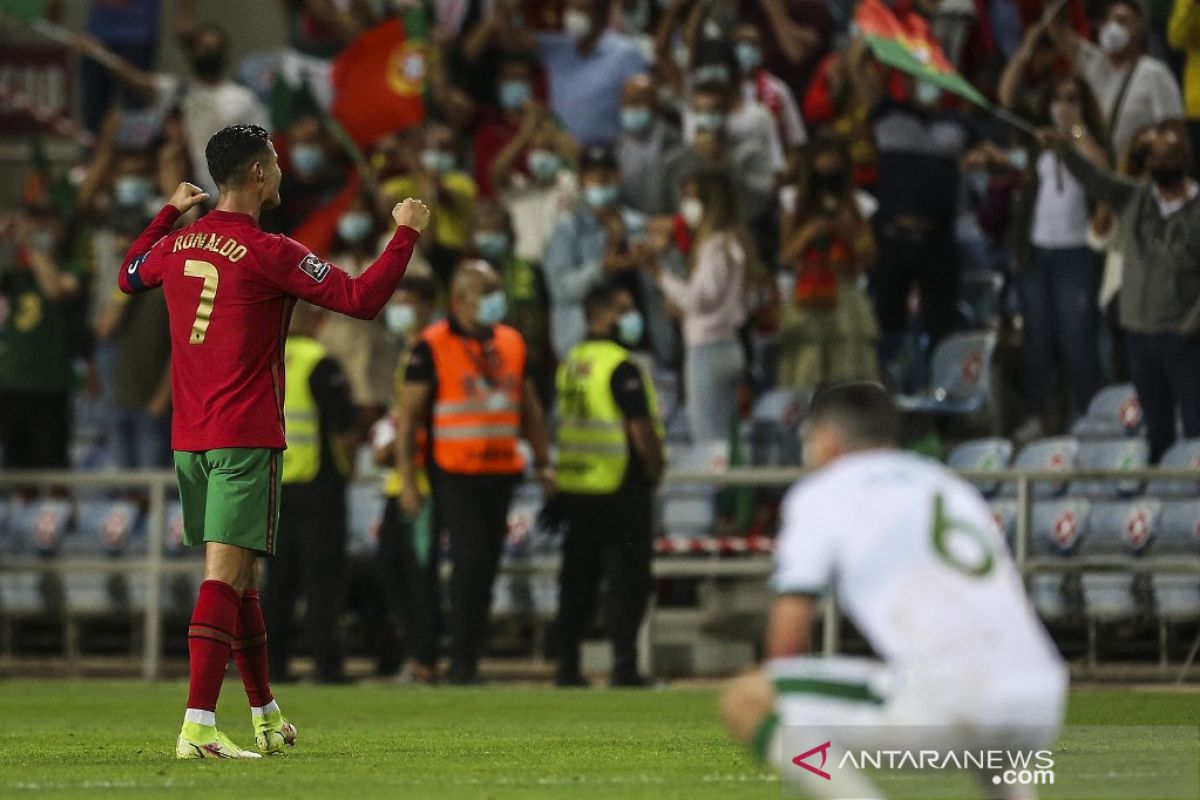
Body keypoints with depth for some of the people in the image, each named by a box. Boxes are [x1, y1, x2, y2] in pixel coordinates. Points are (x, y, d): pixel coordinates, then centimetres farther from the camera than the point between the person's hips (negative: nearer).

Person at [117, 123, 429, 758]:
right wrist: (406, 234, -1)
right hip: (245, 438, -7)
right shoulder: (268, 254, -13)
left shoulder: (178, 245, 7)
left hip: (188, 438, 7)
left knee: (241, 578, 17)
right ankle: (198, 726, -22)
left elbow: (128, 277, 30)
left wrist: (169, 213, 41)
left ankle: (267, 717, 29)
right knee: (225, 575, -12)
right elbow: (362, 299, -13)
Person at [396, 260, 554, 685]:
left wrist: (543, 461, 16)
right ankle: (462, 661, -5)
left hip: (501, 471, 6)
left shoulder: (511, 343, 12)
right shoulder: (432, 346, -6)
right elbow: (409, 415, -5)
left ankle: (469, 660, 14)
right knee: (469, 560, -13)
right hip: (455, 472, -6)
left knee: (486, 567, 6)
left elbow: (528, 407, 22)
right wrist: (408, 480, -8)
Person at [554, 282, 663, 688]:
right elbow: (641, 428, -18)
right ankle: (624, 664, -6)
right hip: (622, 487, -8)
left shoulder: (570, 362, 10)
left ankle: (567, 664, 14)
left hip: (574, 484, 8)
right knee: (627, 578, -3)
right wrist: (655, 470, -3)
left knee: (577, 579, 12)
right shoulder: (621, 368, -15)